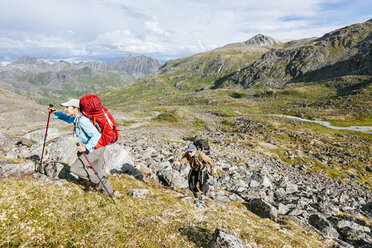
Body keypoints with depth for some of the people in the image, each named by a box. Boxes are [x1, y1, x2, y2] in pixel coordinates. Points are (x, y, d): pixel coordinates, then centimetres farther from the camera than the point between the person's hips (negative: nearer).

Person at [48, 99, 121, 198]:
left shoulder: (82, 120, -22)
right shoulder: (77, 118, 7)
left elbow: (96, 135, -28)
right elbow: (68, 118, 31)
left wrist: (86, 147, -36)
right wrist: (55, 112, 21)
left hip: (95, 148, -9)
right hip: (98, 147, 9)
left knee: (75, 168, -2)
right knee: (98, 173, 17)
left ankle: (99, 182, 7)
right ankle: (109, 192, 27)